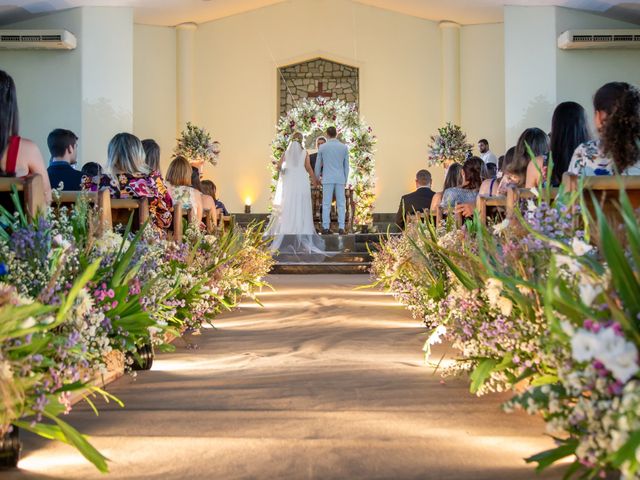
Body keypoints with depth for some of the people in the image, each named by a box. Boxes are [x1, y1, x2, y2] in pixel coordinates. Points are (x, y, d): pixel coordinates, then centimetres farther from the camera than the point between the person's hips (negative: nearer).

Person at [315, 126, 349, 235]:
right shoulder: (344, 147, 4)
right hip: (340, 179, 1)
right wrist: (345, 180, 14)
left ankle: (325, 228, -1)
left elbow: (318, 164, 6)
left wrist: (316, 178, 19)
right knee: (341, 204, 3)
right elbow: (346, 165, 6)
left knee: (326, 204, 1)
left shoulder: (322, 147, 1)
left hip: (327, 179, -1)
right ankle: (341, 228, -3)